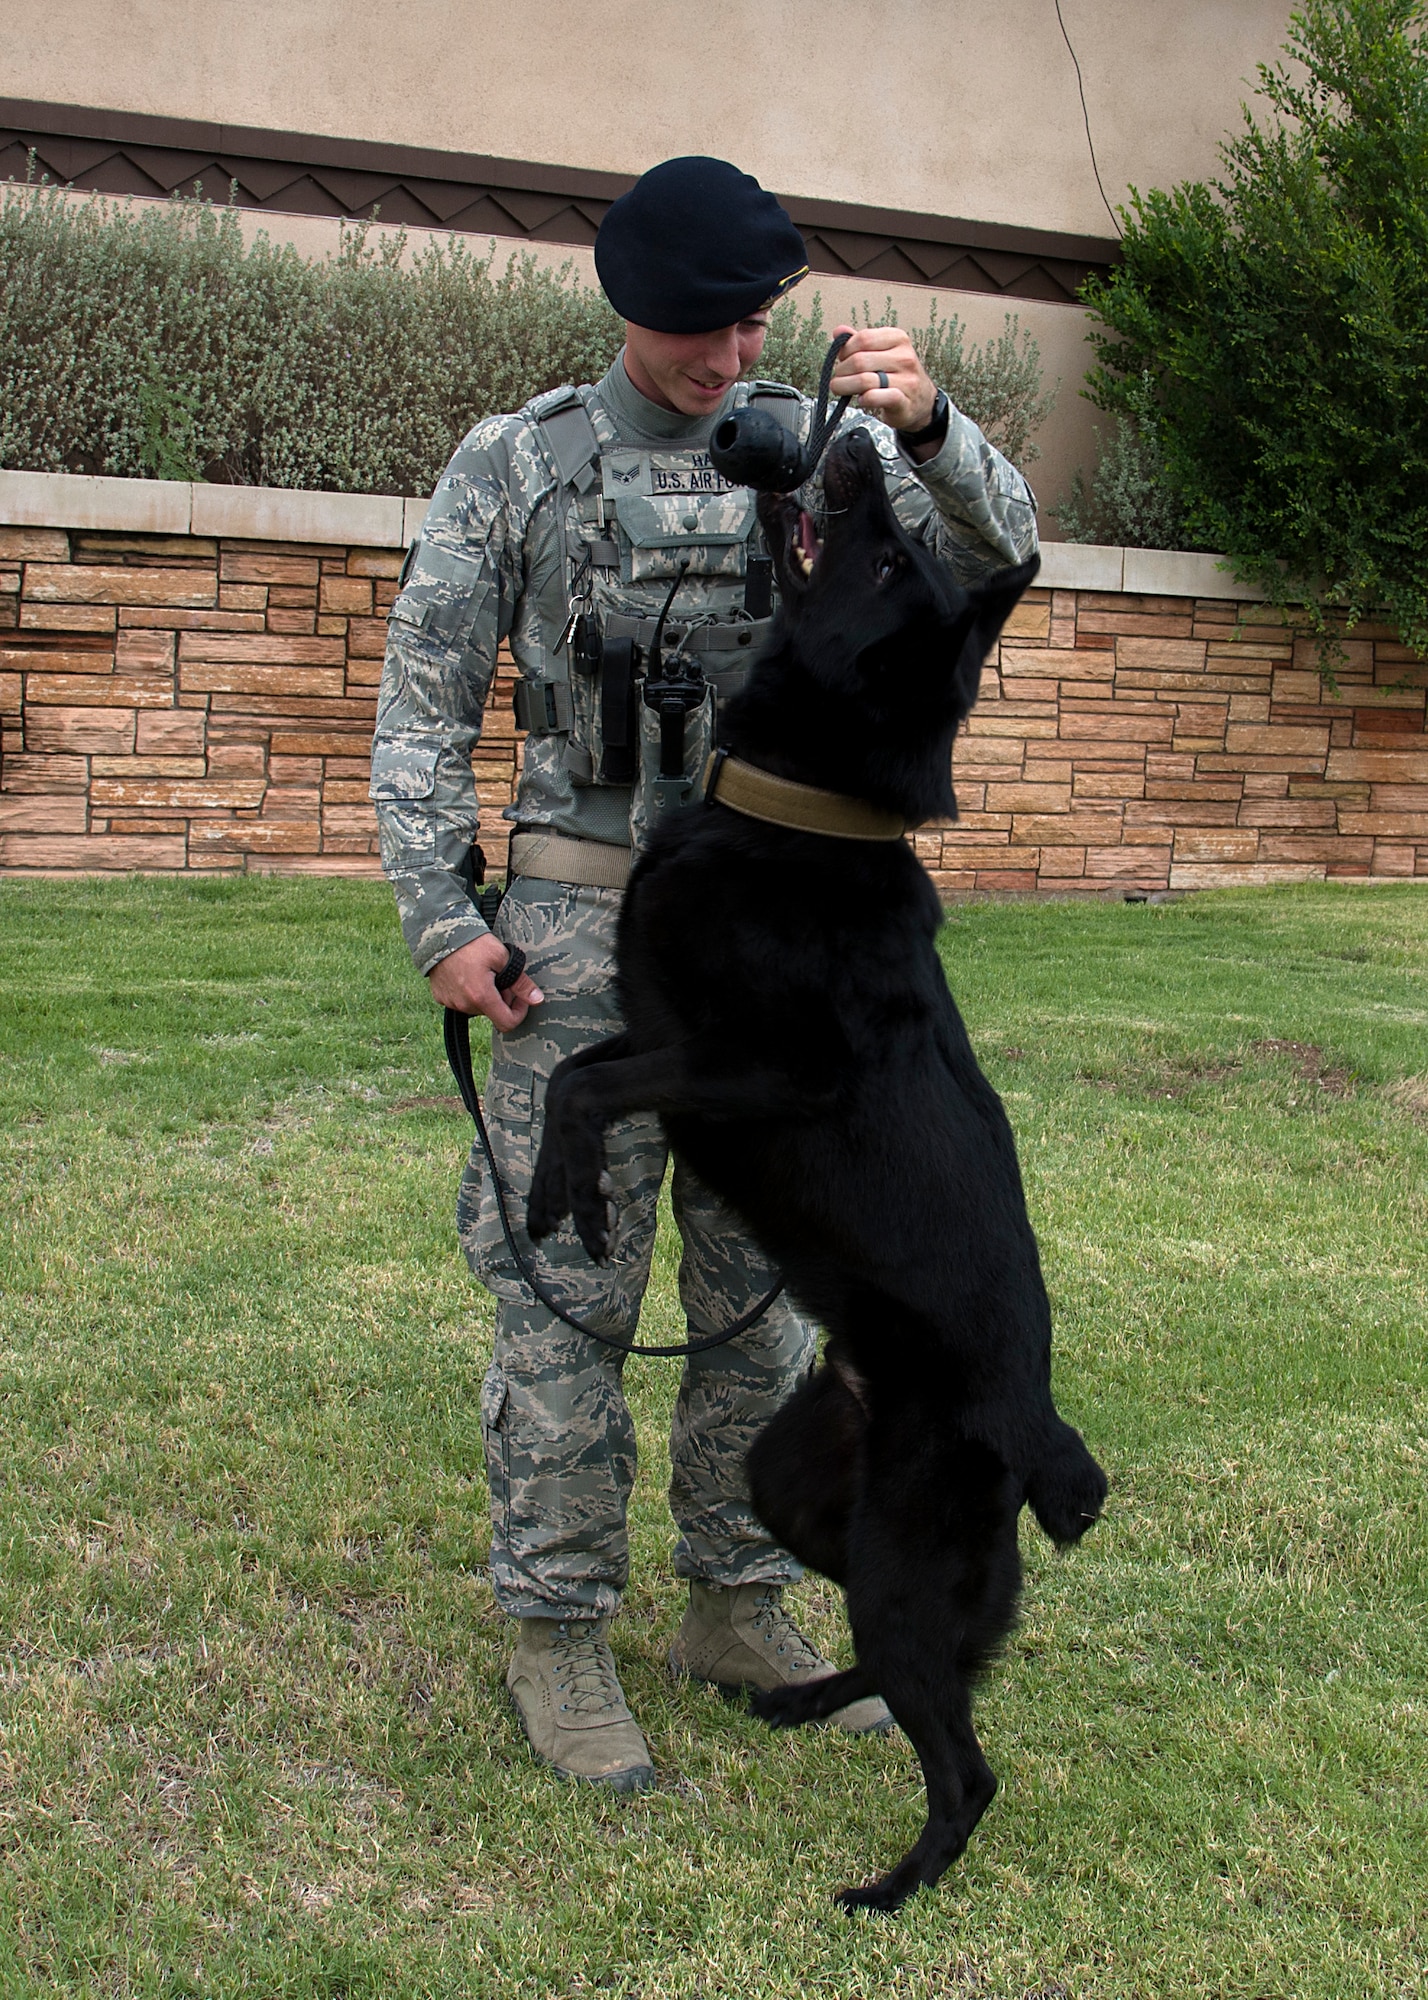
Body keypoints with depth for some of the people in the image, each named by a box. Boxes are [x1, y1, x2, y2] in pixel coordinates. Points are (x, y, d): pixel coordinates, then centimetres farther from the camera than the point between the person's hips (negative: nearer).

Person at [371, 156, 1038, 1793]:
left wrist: (926, 421, -28)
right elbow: (423, 707, -1)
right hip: (587, 922, -3)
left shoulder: (817, 444, 6)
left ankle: (739, 1611, 24)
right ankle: (559, 1637, 13)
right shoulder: (515, 463, -2)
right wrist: (443, 924, -10)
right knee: (569, 1291, 0)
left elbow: (993, 548, -8)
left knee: (762, 1282, 9)